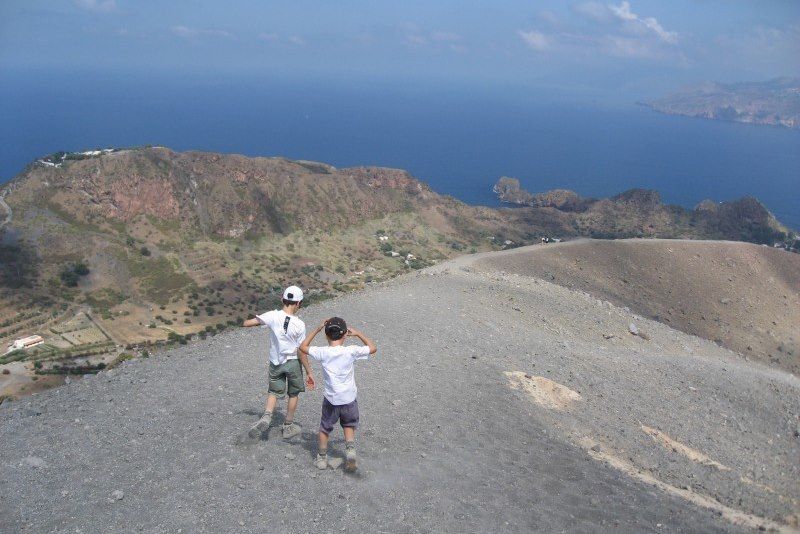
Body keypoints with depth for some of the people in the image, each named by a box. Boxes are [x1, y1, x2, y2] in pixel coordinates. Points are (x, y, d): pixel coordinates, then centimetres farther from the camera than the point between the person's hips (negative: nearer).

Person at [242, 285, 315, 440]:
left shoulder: (273, 316, -14)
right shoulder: (300, 324, -16)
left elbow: (247, 323, -13)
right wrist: (309, 372, -3)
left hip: (275, 363, 2)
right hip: (293, 362, -1)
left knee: (274, 392, 18)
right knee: (293, 394, 18)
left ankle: (266, 416, -8)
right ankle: (288, 427, 25)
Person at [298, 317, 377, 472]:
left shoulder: (322, 352, -11)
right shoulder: (351, 351, -13)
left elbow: (302, 347, 5)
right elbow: (373, 348, 2)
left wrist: (317, 330, 4)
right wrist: (358, 334, 7)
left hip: (331, 399, 0)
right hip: (349, 399, 0)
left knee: (325, 428, 20)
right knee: (349, 425, 23)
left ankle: (322, 458, 28)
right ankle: (350, 450, 4)